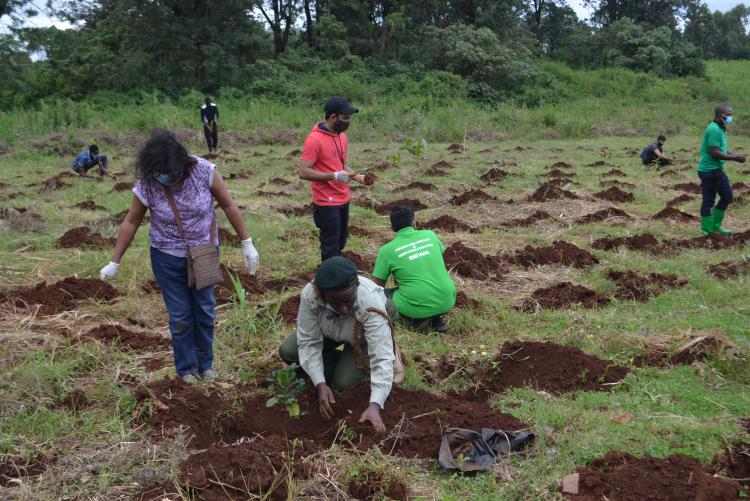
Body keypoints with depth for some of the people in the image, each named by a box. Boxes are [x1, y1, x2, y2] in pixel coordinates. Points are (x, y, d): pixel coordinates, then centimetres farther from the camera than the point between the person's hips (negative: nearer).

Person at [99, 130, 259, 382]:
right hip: (168, 258, -1)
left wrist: (247, 244, -6)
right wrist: (114, 262, 1)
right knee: (180, 315, 5)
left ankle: (205, 364, 29)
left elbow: (229, 206, -9)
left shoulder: (204, 171, -19)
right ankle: (187, 368, 23)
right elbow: (131, 223, -4)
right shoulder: (146, 186, -18)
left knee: (205, 310, 11)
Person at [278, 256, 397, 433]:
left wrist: (375, 405, -55)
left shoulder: (371, 304, -43)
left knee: (344, 382, -23)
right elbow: (309, 342, -25)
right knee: (287, 352, -14)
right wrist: (320, 384, -35)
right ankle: (343, 362, 4)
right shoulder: (310, 294, -36)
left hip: (364, 338, -3)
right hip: (329, 331, 3)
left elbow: (382, 358, -45)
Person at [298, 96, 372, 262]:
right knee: (331, 245, -1)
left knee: (341, 241, 17)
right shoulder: (314, 140, -18)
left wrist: (358, 177, 2)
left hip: (343, 199, 8)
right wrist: (334, 176, -26)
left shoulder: (342, 137, 8)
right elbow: (303, 172, -21)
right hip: (327, 203, -8)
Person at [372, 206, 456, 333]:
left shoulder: (387, 250, -2)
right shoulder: (430, 235, 7)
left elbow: (377, 286, 4)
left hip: (419, 307, -4)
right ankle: (436, 318, 13)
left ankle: (416, 320, 1)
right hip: (448, 301, 4)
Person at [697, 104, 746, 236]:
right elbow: (715, 153, -24)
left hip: (717, 170, 10)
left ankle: (716, 225, 26)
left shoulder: (721, 129, 12)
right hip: (710, 171, -10)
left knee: (727, 195, 17)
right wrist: (735, 158, -17)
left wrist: (735, 156, 5)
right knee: (709, 201, -1)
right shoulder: (714, 129, -19)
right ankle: (707, 231, 9)